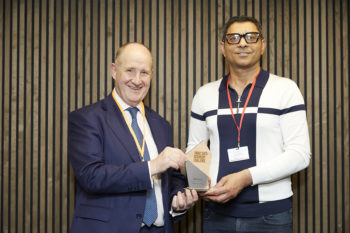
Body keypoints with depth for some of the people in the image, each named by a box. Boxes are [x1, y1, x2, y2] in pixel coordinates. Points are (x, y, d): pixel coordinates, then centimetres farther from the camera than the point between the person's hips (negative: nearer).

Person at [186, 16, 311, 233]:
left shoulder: (285, 89, -2)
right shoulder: (205, 94, 7)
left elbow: (300, 154, -8)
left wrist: (246, 177, -18)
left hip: (270, 214, -2)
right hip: (217, 213, 3)